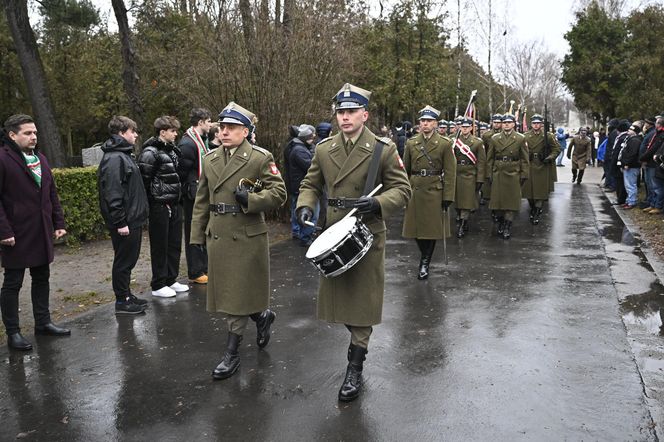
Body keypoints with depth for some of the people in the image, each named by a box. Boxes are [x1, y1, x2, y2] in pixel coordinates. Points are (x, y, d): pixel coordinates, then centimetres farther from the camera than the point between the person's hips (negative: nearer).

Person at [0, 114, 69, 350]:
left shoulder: (40, 158, 12)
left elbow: (52, 194, 16)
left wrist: (59, 223, 11)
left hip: (42, 232, 7)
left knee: (42, 278, 15)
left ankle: (43, 322, 28)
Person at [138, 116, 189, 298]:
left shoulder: (172, 150, 13)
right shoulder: (151, 152, -13)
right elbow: (144, 180, -16)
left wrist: (177, 199, 14)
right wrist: (152, 202, -12)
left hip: (174, 204, 8)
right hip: (159, 206, -8)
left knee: (175, 244, 14)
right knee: (160, 246, 1)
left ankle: (171, 280, 26)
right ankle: (158, 285, 12)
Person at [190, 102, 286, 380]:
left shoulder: (261, 158, -6)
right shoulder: (210, 160, 11)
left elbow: (278, 193, -7)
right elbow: (201, 202, 14)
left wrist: (250, 199, -22)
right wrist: (197, 237, 10)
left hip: (248, 238, -6)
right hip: (218, 238, 6)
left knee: (239, 295, 2)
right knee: (226, 293, 14)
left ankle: (232, 354, 15)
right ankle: (263, 316, 41)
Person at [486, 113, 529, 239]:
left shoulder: (521, 139, 2)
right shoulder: (494, 138, 6)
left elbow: (524, 159, 3)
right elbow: (490, 158, 8)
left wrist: (524, 175, -2)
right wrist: (489, 174, 3)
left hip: (513, 174, -1)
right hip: (498, 174, 2)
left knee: (512, 201, -1)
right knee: (498, 200, 5)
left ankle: (507, 228, 5)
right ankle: (500, 224, 21)